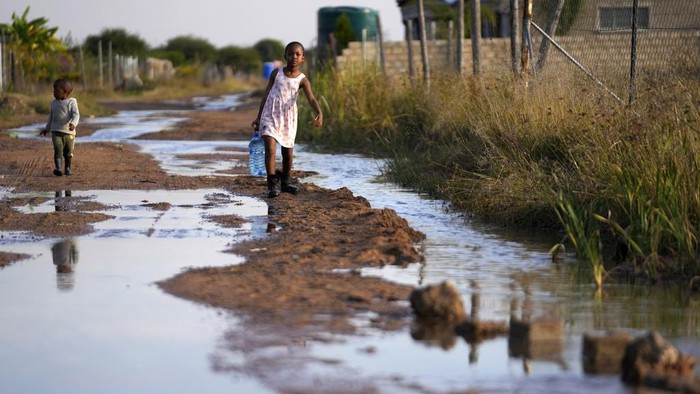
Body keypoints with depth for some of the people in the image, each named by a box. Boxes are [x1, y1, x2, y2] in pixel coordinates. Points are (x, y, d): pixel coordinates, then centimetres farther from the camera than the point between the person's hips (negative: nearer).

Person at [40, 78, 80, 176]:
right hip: (56, 132, 2)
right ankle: (58, 168, -24)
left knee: (68, 153, 7)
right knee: (58, 150, -16)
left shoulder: (71, 102, -5)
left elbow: (76, 115, -17)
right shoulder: (54, 103, 11)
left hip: (69, 132, -2)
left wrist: (73, 124, -36)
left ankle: (67, 168, 27)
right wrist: (47, 129, 26)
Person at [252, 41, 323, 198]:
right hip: (270, 115, -1)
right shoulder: (276, 73, 0)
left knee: (288, 152, 9)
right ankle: (272, 184, -16)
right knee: (270, 147, -16)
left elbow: (311, 98, -18)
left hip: (288, 118, 1)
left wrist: (319, 113, -37)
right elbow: (266, 95, 7)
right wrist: (258, 117, 8)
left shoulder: (302, 80, -3)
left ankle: (285, 182, 28)